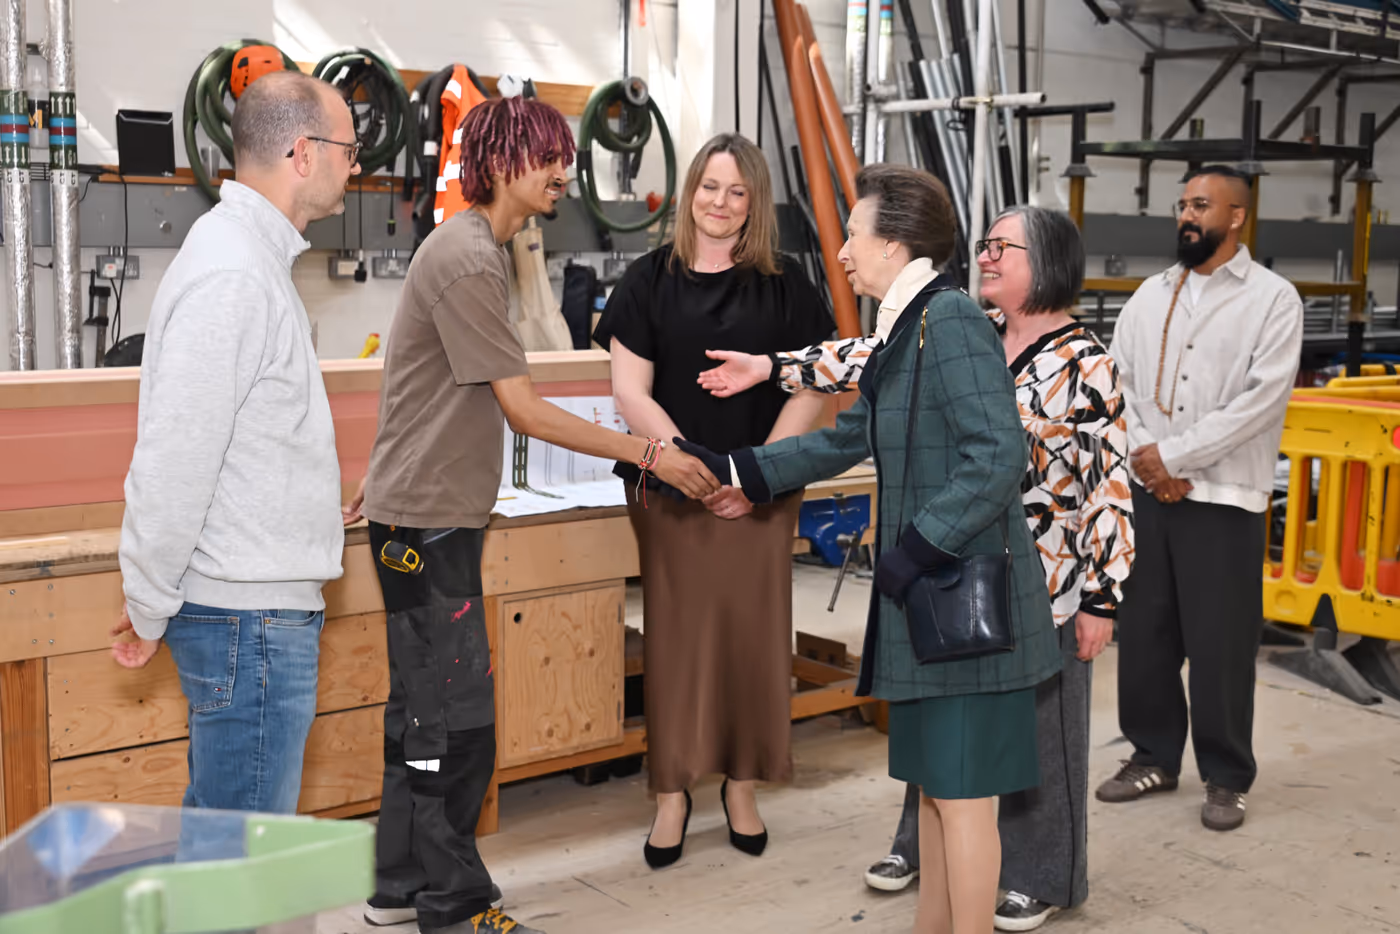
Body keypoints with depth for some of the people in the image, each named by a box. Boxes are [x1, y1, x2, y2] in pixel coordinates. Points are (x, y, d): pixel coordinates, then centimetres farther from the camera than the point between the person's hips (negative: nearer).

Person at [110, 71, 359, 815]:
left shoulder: (252, 254, 15)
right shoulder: (232, 275, -19)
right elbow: (174, 460, -22)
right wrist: (149, 609, -12)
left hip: (263, 606, 10)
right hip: (252, 614, -10)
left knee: (215, 829, 20)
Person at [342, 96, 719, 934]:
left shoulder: (478, 249, 14)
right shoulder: (469, 262, -18)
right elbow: (522, 409, -20)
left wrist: (389, 477, 26)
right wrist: (648, 455, -19)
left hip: (429, 507, 10)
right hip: (429, 518, -10)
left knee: (425, 707, 15)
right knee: (456, 717, -3)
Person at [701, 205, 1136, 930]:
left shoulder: (1084, 365, -14)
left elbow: (1112, 486, -14)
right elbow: (881, 356, 5)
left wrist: (1101, 597, -14)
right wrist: (770, 367, 0)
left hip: (1041, 585, -6)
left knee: (1033, 727, 8)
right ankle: (924, 844, 37)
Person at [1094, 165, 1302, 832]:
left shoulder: (1272, 298, -3)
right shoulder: (1151, 295, 11)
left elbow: (1263, 398, -13)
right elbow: (1116, 381, 7)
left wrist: (1174, 455, -14)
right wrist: (1144, 456, -9)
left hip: (1223, 498, -4)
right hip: (1147, 492, 5)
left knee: (1219, 643, 0)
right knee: (1142, 632, 10)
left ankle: (1226, 777, 16)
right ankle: (1154, 756, 26)